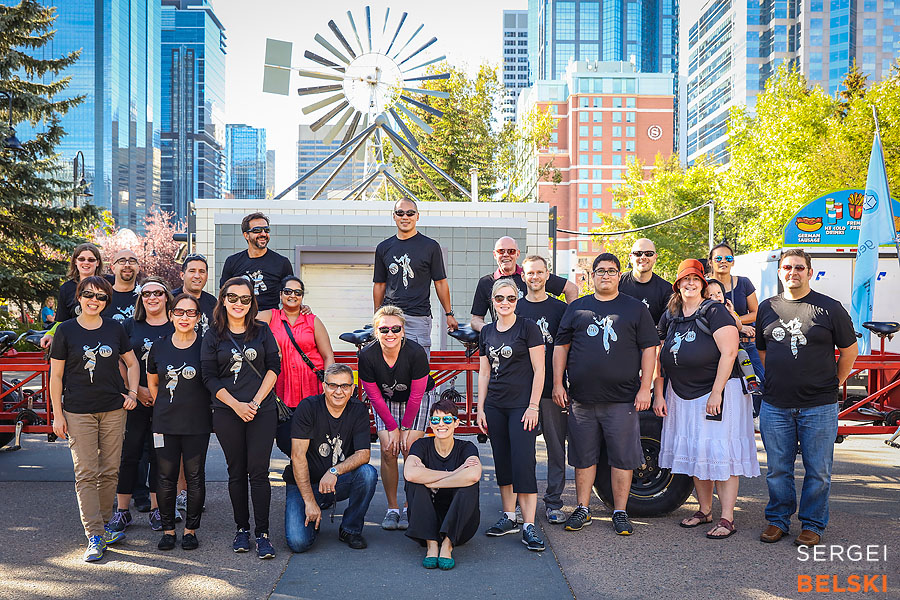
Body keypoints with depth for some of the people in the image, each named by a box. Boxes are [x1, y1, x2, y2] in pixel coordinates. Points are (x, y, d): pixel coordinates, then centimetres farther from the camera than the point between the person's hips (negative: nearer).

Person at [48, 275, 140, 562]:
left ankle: (102, 525, 22)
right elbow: (56, 375, 1)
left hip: (114, 410, 3)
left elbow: (132, 363, 17)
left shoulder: (115, 329, 5)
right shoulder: (66, 330, -2)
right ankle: (95, 535, 1)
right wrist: (57, 414, -3)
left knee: (110, 471, 6)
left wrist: (132, 392, 4)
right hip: (78, 412, -2)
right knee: (86, 473, -3)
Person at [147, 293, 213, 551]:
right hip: (165, 422, 2)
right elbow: (152, 382, 18)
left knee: (195, 477, 4)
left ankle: (191, 529, 18)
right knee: (166, 477, 7)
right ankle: (168, 528, 21)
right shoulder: (159, 347, 4)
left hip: (197, 423, -2)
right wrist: (161, 405, 11)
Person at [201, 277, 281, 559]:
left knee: (258, 471, -6)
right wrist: (237, 405, -9)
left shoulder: (262, 331, 7)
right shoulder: (213, 336, 6)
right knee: (236, 472, 6)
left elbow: (274, 367, 2)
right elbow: (209, 377, 2)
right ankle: (242, 528, 19)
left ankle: (262, 533, -1)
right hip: (227, 412, 1)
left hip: (262, 410, -1)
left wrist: (256, 402, -8)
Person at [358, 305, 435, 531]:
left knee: (410, 450, -12)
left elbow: (416, 395, -19)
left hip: (418, 401, -2)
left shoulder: (416, 353, -30)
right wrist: (392, 428, -11)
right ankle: (392, 509, 3)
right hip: (385, 401, 2)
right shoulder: (367, 356, -24)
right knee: (388, 451, -10)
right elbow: (375, 396, -13)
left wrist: (406, 428, -12)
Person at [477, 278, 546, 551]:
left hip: (522, 405, -5)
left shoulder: (528, 327, -4)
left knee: (523, 463, -9)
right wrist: (480, 408, 10)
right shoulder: (487, 332, 11)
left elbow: (539, 370, -7)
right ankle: (509, 517, 21)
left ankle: (529, 526, -6)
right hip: (495, 406, 5)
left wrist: (533, 406, -12)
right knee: (502, 462, 10)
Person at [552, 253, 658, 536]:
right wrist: (558, 384, 5)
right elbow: (561, 346, 12)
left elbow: (649, 349, 4)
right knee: (583, 457, 9)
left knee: (622, 458, 3)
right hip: (581, 399, 2)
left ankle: (620, 512, 15)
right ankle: (582, 509, 21)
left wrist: (645, 388, -4)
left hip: (623, 400, -2)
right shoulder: (577, 308, 11)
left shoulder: (636, 308, 7)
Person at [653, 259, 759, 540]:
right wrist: (658, 394, 9)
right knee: (693, 452, 11)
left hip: (717, 391, -6)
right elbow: (659, 356, 15)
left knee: (721, 453, -5)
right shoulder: (669, 317, 11)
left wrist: (716, 393, -20)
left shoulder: (715, 311, -8)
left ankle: (727, 518, 1)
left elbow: (729, 352, -16)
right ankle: (705, 510, 25)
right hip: (681, 395, 7)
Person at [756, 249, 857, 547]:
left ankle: (812, 525, 19)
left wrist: (833, 385, 9)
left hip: (819, 407, -3)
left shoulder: (830, 308, -1)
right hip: (775, 406, 3)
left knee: (818, 471, 5)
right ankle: (778, 520, 24)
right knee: (777, 469, 9)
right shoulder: (767, 308, 9)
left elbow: (849, 350, 7)